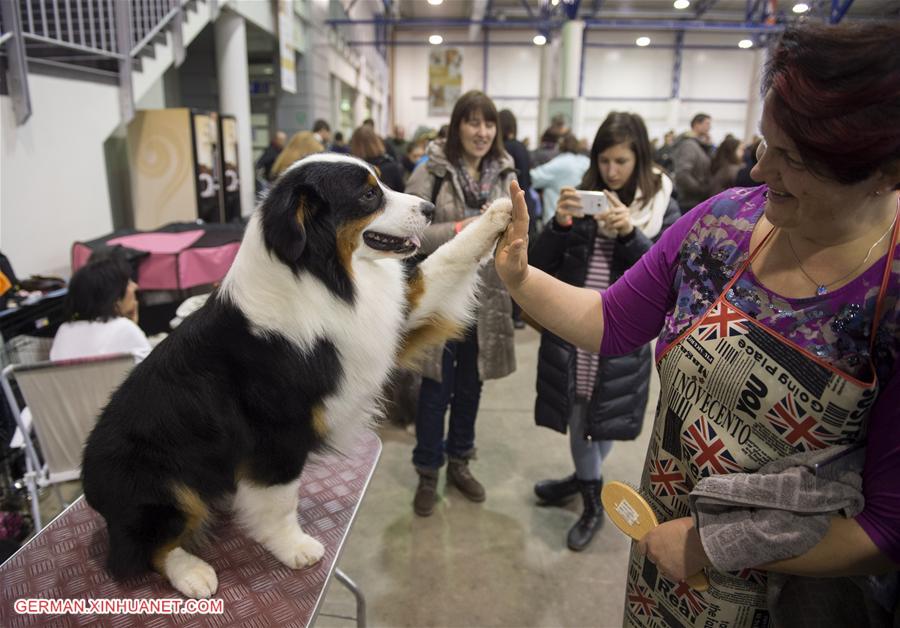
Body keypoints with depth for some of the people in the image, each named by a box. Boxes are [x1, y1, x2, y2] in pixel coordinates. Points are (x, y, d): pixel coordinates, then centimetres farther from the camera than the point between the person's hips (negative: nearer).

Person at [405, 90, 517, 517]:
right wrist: (460, 229, -20)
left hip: (486, 296, 4)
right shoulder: (432, 172, -9)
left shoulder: (505, 174, 4)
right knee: (436, 388, 6)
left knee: (470, 385, 17)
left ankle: (459, 462, 36)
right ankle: (428, 472, 26)